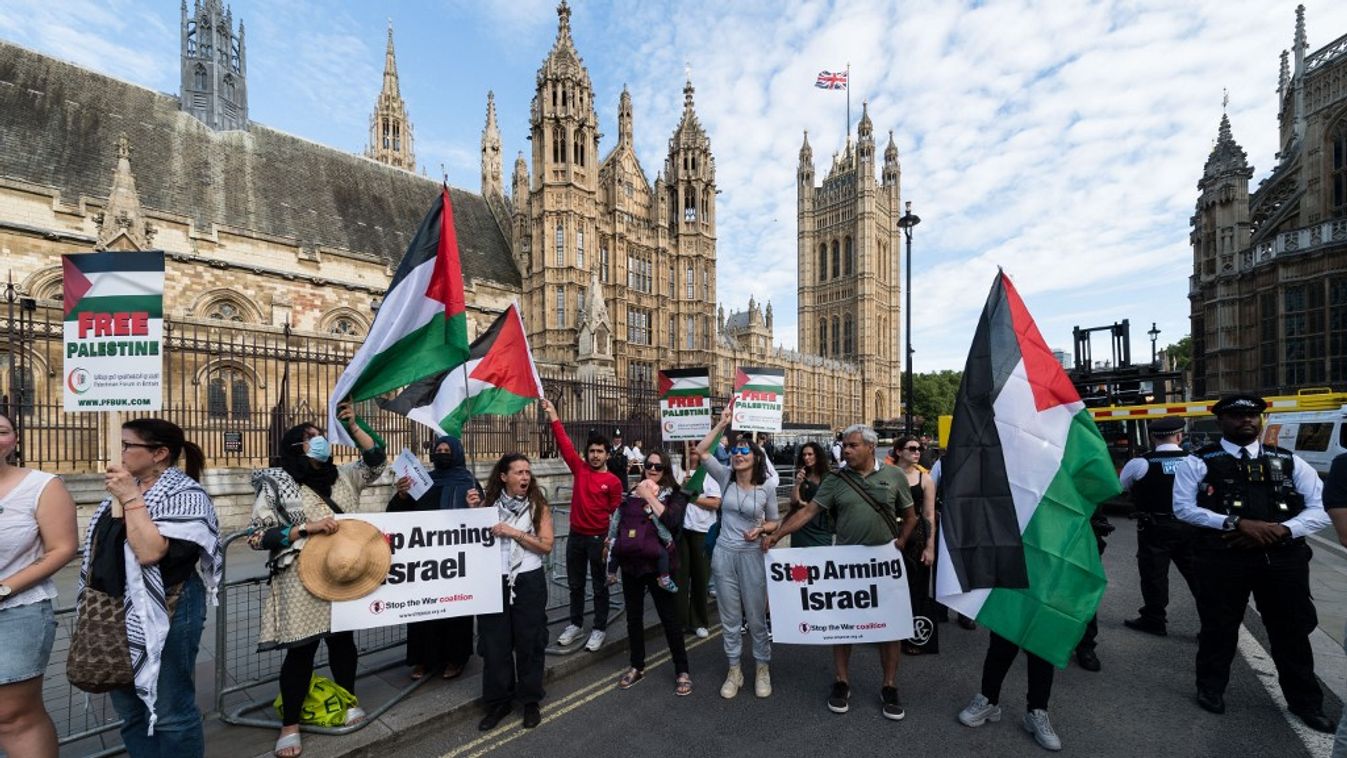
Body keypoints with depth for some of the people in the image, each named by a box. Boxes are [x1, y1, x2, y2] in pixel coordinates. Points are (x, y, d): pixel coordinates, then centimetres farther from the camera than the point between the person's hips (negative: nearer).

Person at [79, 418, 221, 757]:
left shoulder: (185, 495, -16)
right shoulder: (126, 487, 9)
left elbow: (150, 552, -27)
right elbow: (103, 548, 18)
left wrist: (131, 499, -22)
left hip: (164, 614, -8)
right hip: (116, 615, 8)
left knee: (169, 712, 4)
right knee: (130, 710, 19)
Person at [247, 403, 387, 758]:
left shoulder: (341, 476, 6)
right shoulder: (276, 483, -6)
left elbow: (376, 458, 2)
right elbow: (256, 536, -7)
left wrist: (352, 425, -7)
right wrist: (305, 528, -20)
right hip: (302, 581, -4)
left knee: (343, 639, 16)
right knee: (301, 649, 4)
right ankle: (290, 725, 24)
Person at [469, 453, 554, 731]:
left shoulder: (538, 506, -3)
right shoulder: (488, 503, 0)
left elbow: (546, 545, -9)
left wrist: (515, 533, -16)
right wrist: (473, 511, -11)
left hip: (529, 582, -1)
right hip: (494, 582, 1)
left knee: (529, 641, 10)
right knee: (494, 642, 10)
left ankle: (531, 701, 29)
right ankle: (499, 701, 30)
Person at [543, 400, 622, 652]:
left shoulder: (613, 482, -8)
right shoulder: (580, 469, 1)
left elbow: (616, 514, -5)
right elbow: (564, 444, -5)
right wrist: (553, 417, -12)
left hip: (599, 538, -4)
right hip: (576, 535, 4)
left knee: (599, 586, 8)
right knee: (575, 584, 16)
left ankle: (600, 629, 21)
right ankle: (576, 624, 32)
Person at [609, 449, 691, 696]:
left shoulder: (674, 495, -3)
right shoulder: (632, 491, 10)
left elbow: (672, 522, -22)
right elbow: (618, 521, 19)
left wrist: (650, 497, -17)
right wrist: (612, 540, 8)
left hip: (656, 564, -4)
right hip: (630, 562, 5)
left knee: (669, 617, 4)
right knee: (633, 616, 15)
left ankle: (682, 671, 18)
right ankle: (637, 666, 32)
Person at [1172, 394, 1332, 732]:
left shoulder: (1289, 462, 9)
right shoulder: (1198, 462, -3)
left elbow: (1321, 509, 5)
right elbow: (1183, 508, -9)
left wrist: (1281, 530, -12)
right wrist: (1236, 523, -19)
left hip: (1282, 557, 3)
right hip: (1223, 558, -3)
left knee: (1292, 630, 15)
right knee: (1218, 627, 11)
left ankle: (1305, 701, 37)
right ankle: (1211, 688, 31)